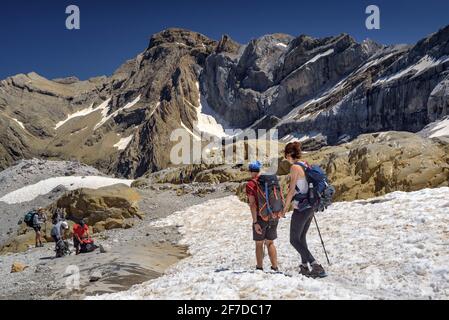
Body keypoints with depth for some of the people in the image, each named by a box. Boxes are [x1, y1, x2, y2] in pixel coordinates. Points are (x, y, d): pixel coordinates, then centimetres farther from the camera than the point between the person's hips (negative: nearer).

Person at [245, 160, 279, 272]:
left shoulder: (250, 184, -8)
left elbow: (252, 204, -15)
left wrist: (255, 222, -16)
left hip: (261, 217, -4)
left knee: (259, 244, 11)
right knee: (270, 243, 17)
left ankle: (260, 268, 16)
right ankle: (275, 267, 13)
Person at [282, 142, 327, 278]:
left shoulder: (295, 167, -15)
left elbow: (291, 191, -17)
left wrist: (285, 209, -9)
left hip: (301, 209, -8)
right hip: (310, 208, 9)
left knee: (294, 240, 0)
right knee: (302, 237, 21)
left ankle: (315, 266, -8)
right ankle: (305, 266, 28)